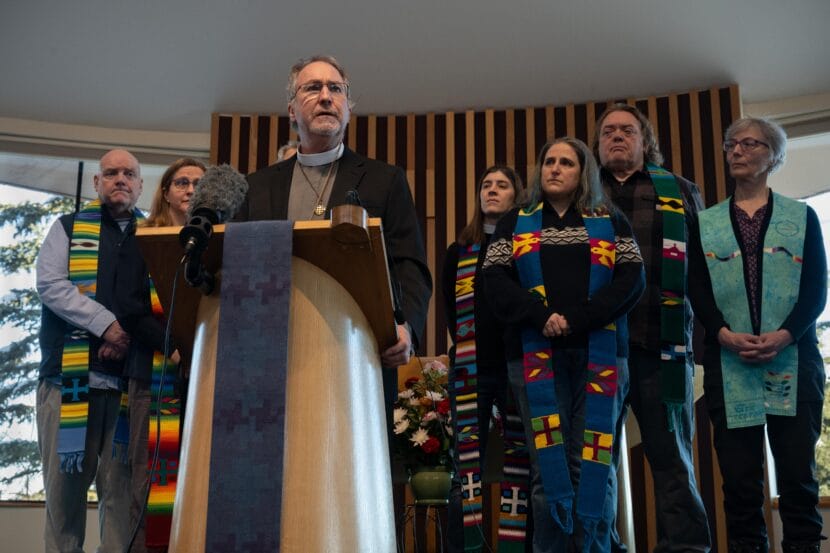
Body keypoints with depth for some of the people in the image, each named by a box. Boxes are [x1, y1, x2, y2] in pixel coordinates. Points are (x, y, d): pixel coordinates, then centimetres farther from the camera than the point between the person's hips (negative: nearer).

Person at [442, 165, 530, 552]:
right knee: (468, 467, -4)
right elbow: (451, 313, 12)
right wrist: (470, 350, 0)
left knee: (520, 465, -1)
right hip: (472, 369, 1)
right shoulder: (458, 253, 15)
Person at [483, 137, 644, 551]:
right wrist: (541, 317, -14)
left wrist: (576, 319, -12)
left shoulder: (611, 222, 14)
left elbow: (631, 279, 1)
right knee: (547, 463, -3)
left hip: (599, 354, 0)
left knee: (593, 460, -3)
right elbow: (495, 281, 3)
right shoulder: (515, 223, 16)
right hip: (536, 355, 0)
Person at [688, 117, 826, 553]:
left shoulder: (801, 217, 10)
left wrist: (785, 335, -15)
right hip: (728, 364, 1)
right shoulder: (706, 223, 13)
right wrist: (725, 335, -13)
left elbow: (816, 288, 1)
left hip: (793, 361, -1)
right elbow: (697, 291, 4)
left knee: (797, 471, 0)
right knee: (739, 475, 1)